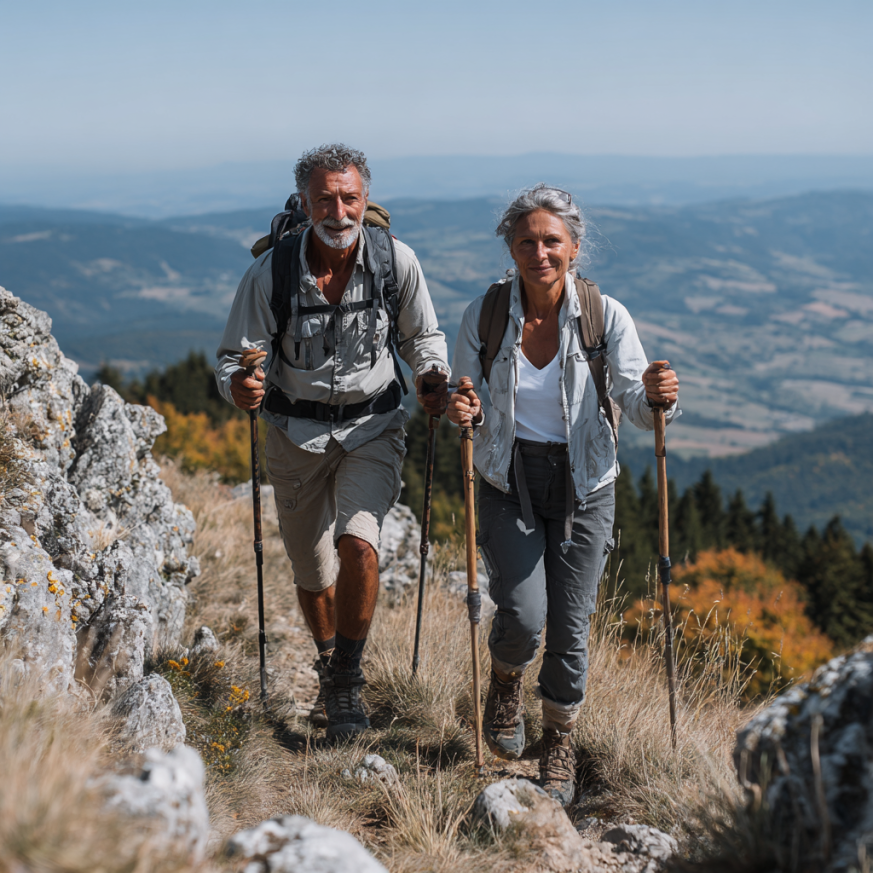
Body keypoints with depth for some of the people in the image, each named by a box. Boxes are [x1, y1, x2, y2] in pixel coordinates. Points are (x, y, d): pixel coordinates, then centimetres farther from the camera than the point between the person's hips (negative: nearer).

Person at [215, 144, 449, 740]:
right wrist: (240, 386, -30)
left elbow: (423, 337, 4)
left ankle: (347, 682, -2)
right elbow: (235, 356, -7)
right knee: (313, 572, 11)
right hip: (296, 432, 1)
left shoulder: (396, 261, -11)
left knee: (358, 544, -23)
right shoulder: (271, 272, -14)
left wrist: (434, 377, -16)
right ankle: (329, 665, 42)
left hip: (373, 427, 0)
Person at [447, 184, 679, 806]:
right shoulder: (484, 316, -7)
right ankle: (506, 684, 25)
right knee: (524, 616, -13)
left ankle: (560, 743, 29)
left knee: (570, 629, 2)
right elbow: (470, 409, 0)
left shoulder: (606, 316, -10)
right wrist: (467, 412, -22)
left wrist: (656, 397, -30)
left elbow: (639, 410, -8)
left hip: (584, 487, 0)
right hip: (509, 485, 0)